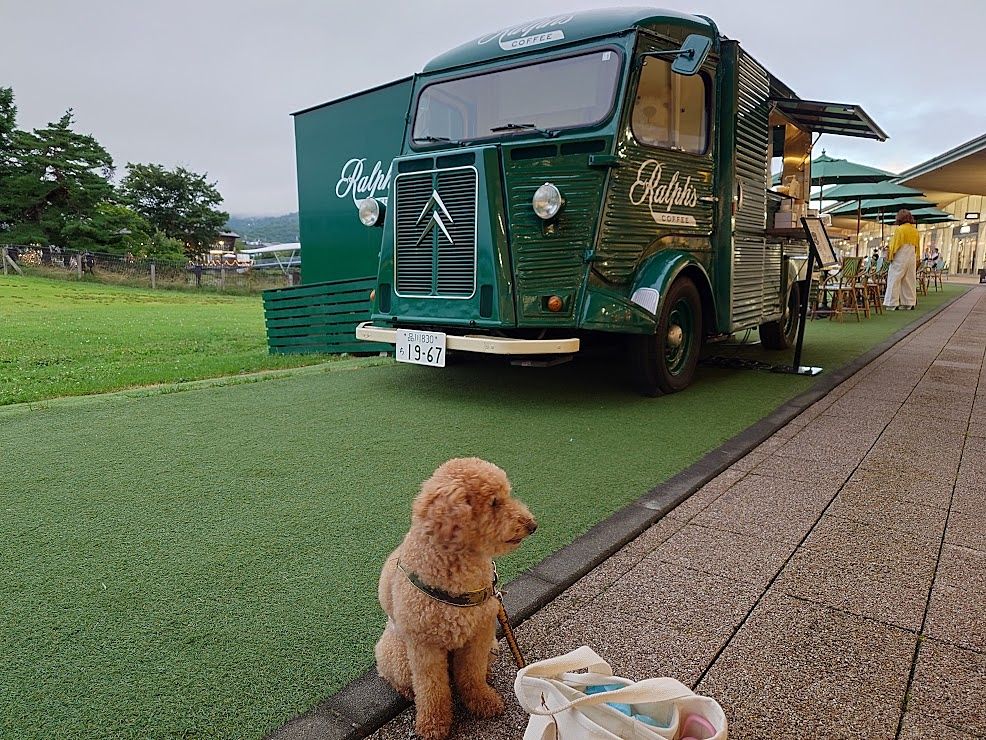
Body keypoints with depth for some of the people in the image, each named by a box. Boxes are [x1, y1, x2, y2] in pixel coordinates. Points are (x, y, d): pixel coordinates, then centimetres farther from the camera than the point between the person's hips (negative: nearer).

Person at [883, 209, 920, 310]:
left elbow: (894, 245, -10)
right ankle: (909, 303, 12)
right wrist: (917, 259, 20)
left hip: (900, 258, -7)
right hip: (912, 258, 7)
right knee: (909, 281, 10)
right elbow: (917, 247, 15)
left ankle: (892, 303, -8)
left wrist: (890, 256, -3)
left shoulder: (899, 229, -9)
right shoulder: (915, 231, 11)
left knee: (894, 280, -4)